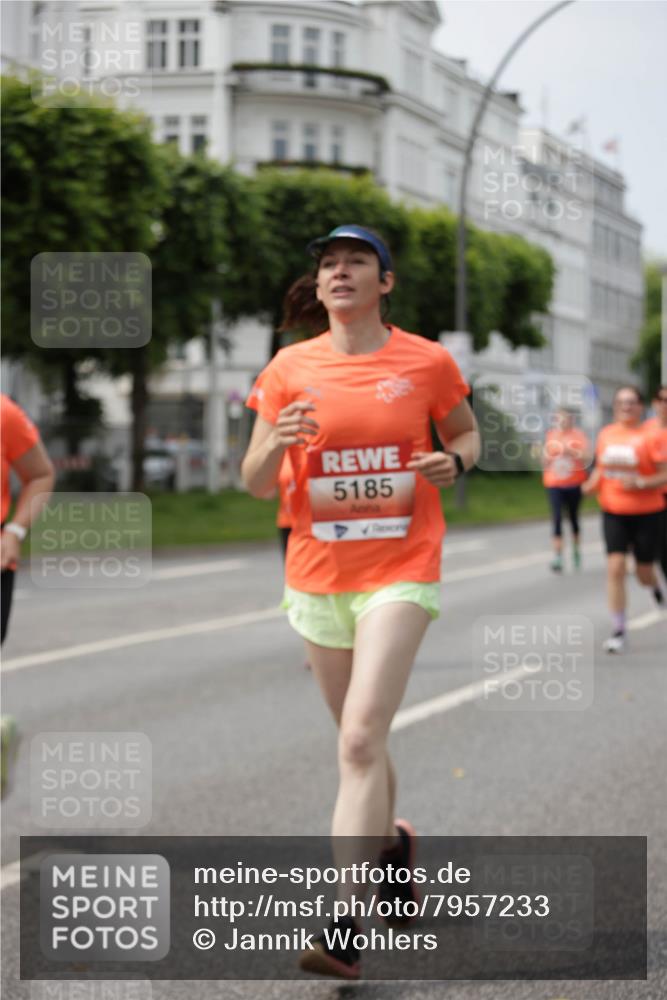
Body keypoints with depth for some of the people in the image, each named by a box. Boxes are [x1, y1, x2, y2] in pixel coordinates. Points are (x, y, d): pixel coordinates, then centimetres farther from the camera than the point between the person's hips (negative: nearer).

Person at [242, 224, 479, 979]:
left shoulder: (428, 363, -1)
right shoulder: (290, 368, 3)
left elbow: (466, 433, 16)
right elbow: (255, 485, 3)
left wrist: (453, 462, -8)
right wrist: (275, 443, -19)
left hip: (401, 571, -3)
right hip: (317, 574, 3)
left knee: (361, 738, -17)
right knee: (357, 739, 15)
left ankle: (344, 926, -18)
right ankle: (391, 842, 45)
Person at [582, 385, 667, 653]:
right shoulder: (605, 434, 3)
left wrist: (640, 483, -25)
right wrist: (592, 483, -2)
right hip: (613, 511, 3)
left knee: (643, 573, 8)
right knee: (615, 567, -9)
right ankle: (618, 631, -1)